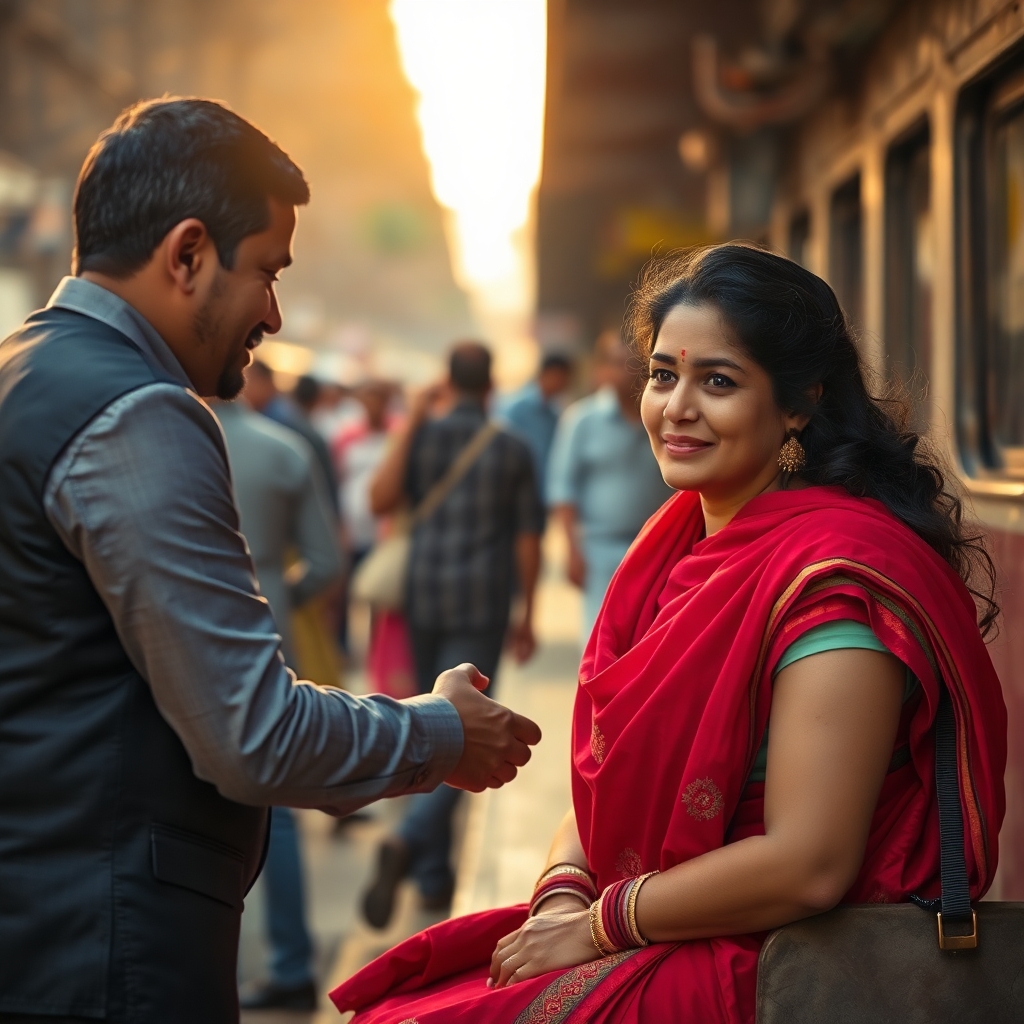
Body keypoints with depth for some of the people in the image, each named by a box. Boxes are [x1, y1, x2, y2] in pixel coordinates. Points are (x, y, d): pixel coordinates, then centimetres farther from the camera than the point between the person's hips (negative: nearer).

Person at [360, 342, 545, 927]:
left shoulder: (424, 438, 1)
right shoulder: (513, 450, 0)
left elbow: (382, 500, -15)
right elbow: (528, 540, 1)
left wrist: (409, 424, -7)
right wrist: (527, 616, 10)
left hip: (422, 599, 3)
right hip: (482, 607, -3)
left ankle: (435, 876, 21)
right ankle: (408, 841, -29)